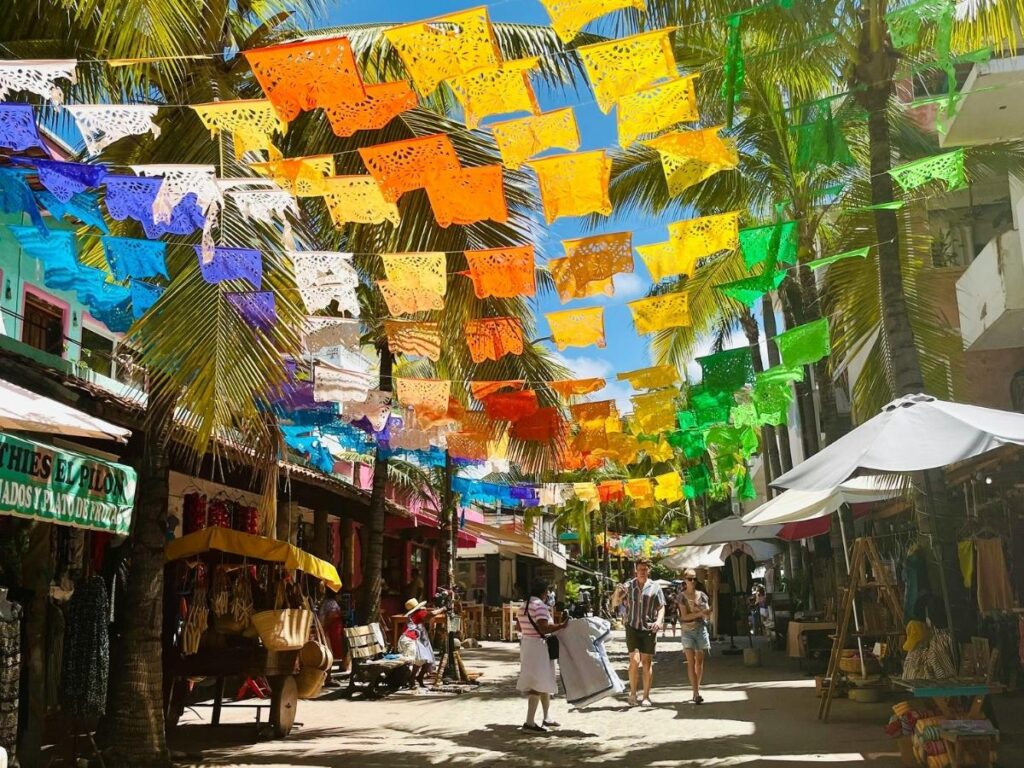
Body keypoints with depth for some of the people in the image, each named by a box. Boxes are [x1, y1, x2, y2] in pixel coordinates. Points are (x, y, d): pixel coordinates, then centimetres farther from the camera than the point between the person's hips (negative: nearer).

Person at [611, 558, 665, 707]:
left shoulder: (655, 587, 3)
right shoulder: (628, 586, 4)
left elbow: (661, 607, 5)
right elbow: (615, 604, 7)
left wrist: (659, 620, -14)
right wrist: (617, 592, -13)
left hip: (649, 629, 0)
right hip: (632, 628, 0)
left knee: (647, 662, 4)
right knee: (635, 660, -10)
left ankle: (646, 696, 13)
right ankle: (632, 692, 8)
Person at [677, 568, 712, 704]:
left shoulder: (702, 595, 5)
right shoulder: (682, 596, -2)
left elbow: (708, 616, 6)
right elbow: (684, 616, -9)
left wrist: (707, 613, -16)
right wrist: (699, 613, -19)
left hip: (701, 629, 3)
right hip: (688, 631, -3)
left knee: (699, 661, 7)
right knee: (691, 662, -8)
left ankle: (697, 690, 19)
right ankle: (696, 693, -10)